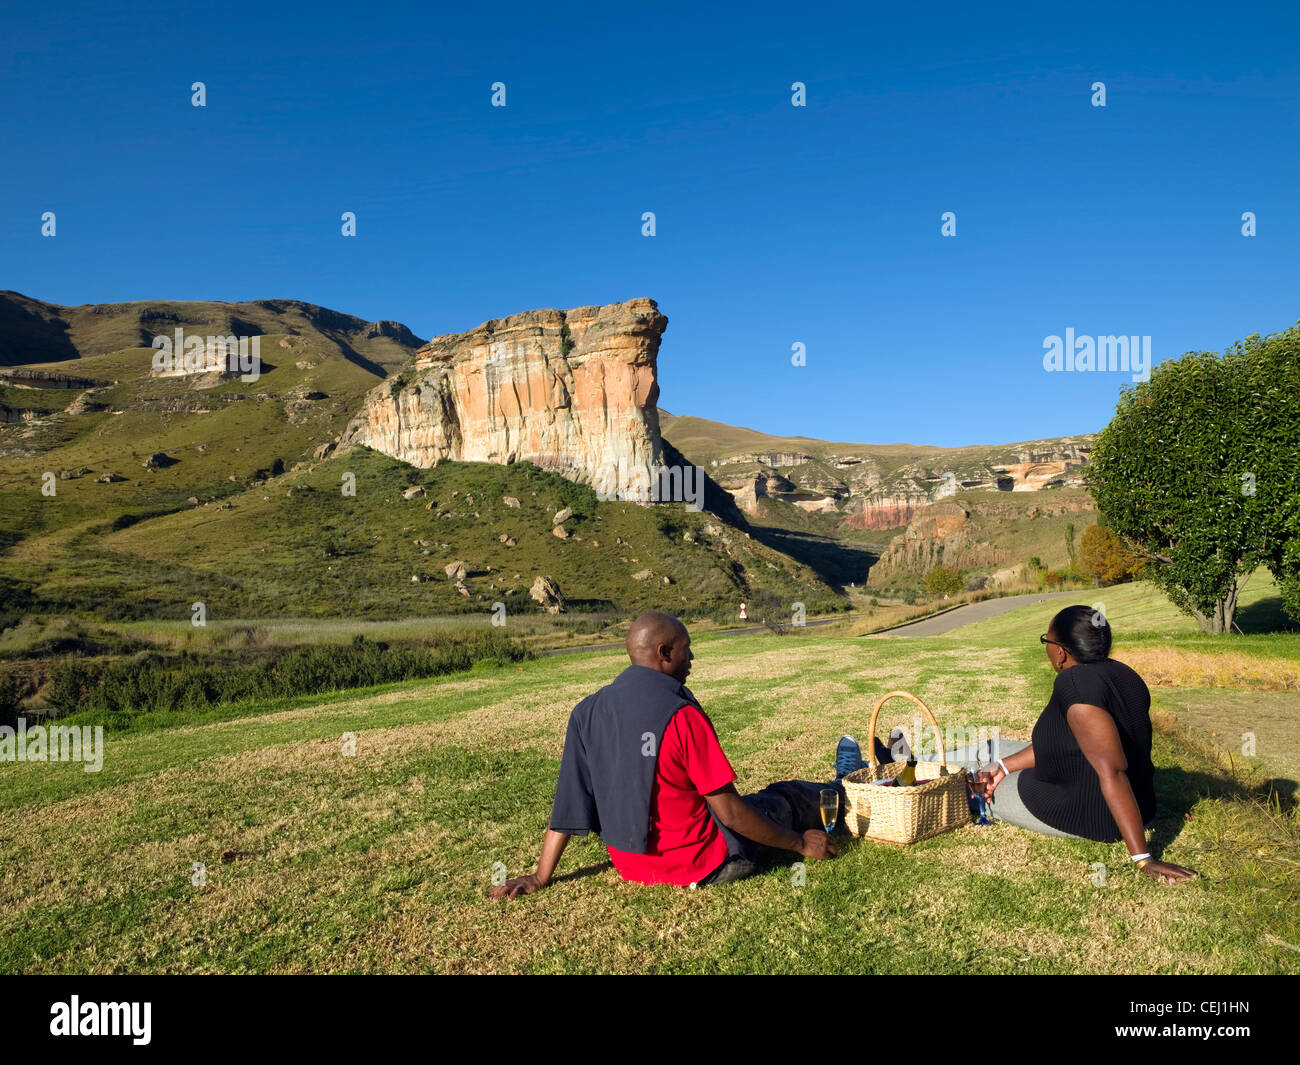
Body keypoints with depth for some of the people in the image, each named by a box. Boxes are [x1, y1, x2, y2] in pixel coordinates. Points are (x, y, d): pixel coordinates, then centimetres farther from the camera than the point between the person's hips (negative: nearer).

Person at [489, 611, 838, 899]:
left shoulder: (586, 711, -6)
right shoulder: (681, 715, -25)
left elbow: (567, 805, -2)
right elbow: (730, 813, -20)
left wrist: (540, 877, 7)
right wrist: (800, 843, -6)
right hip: (702, 866, -6)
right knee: (789, 797, 18)